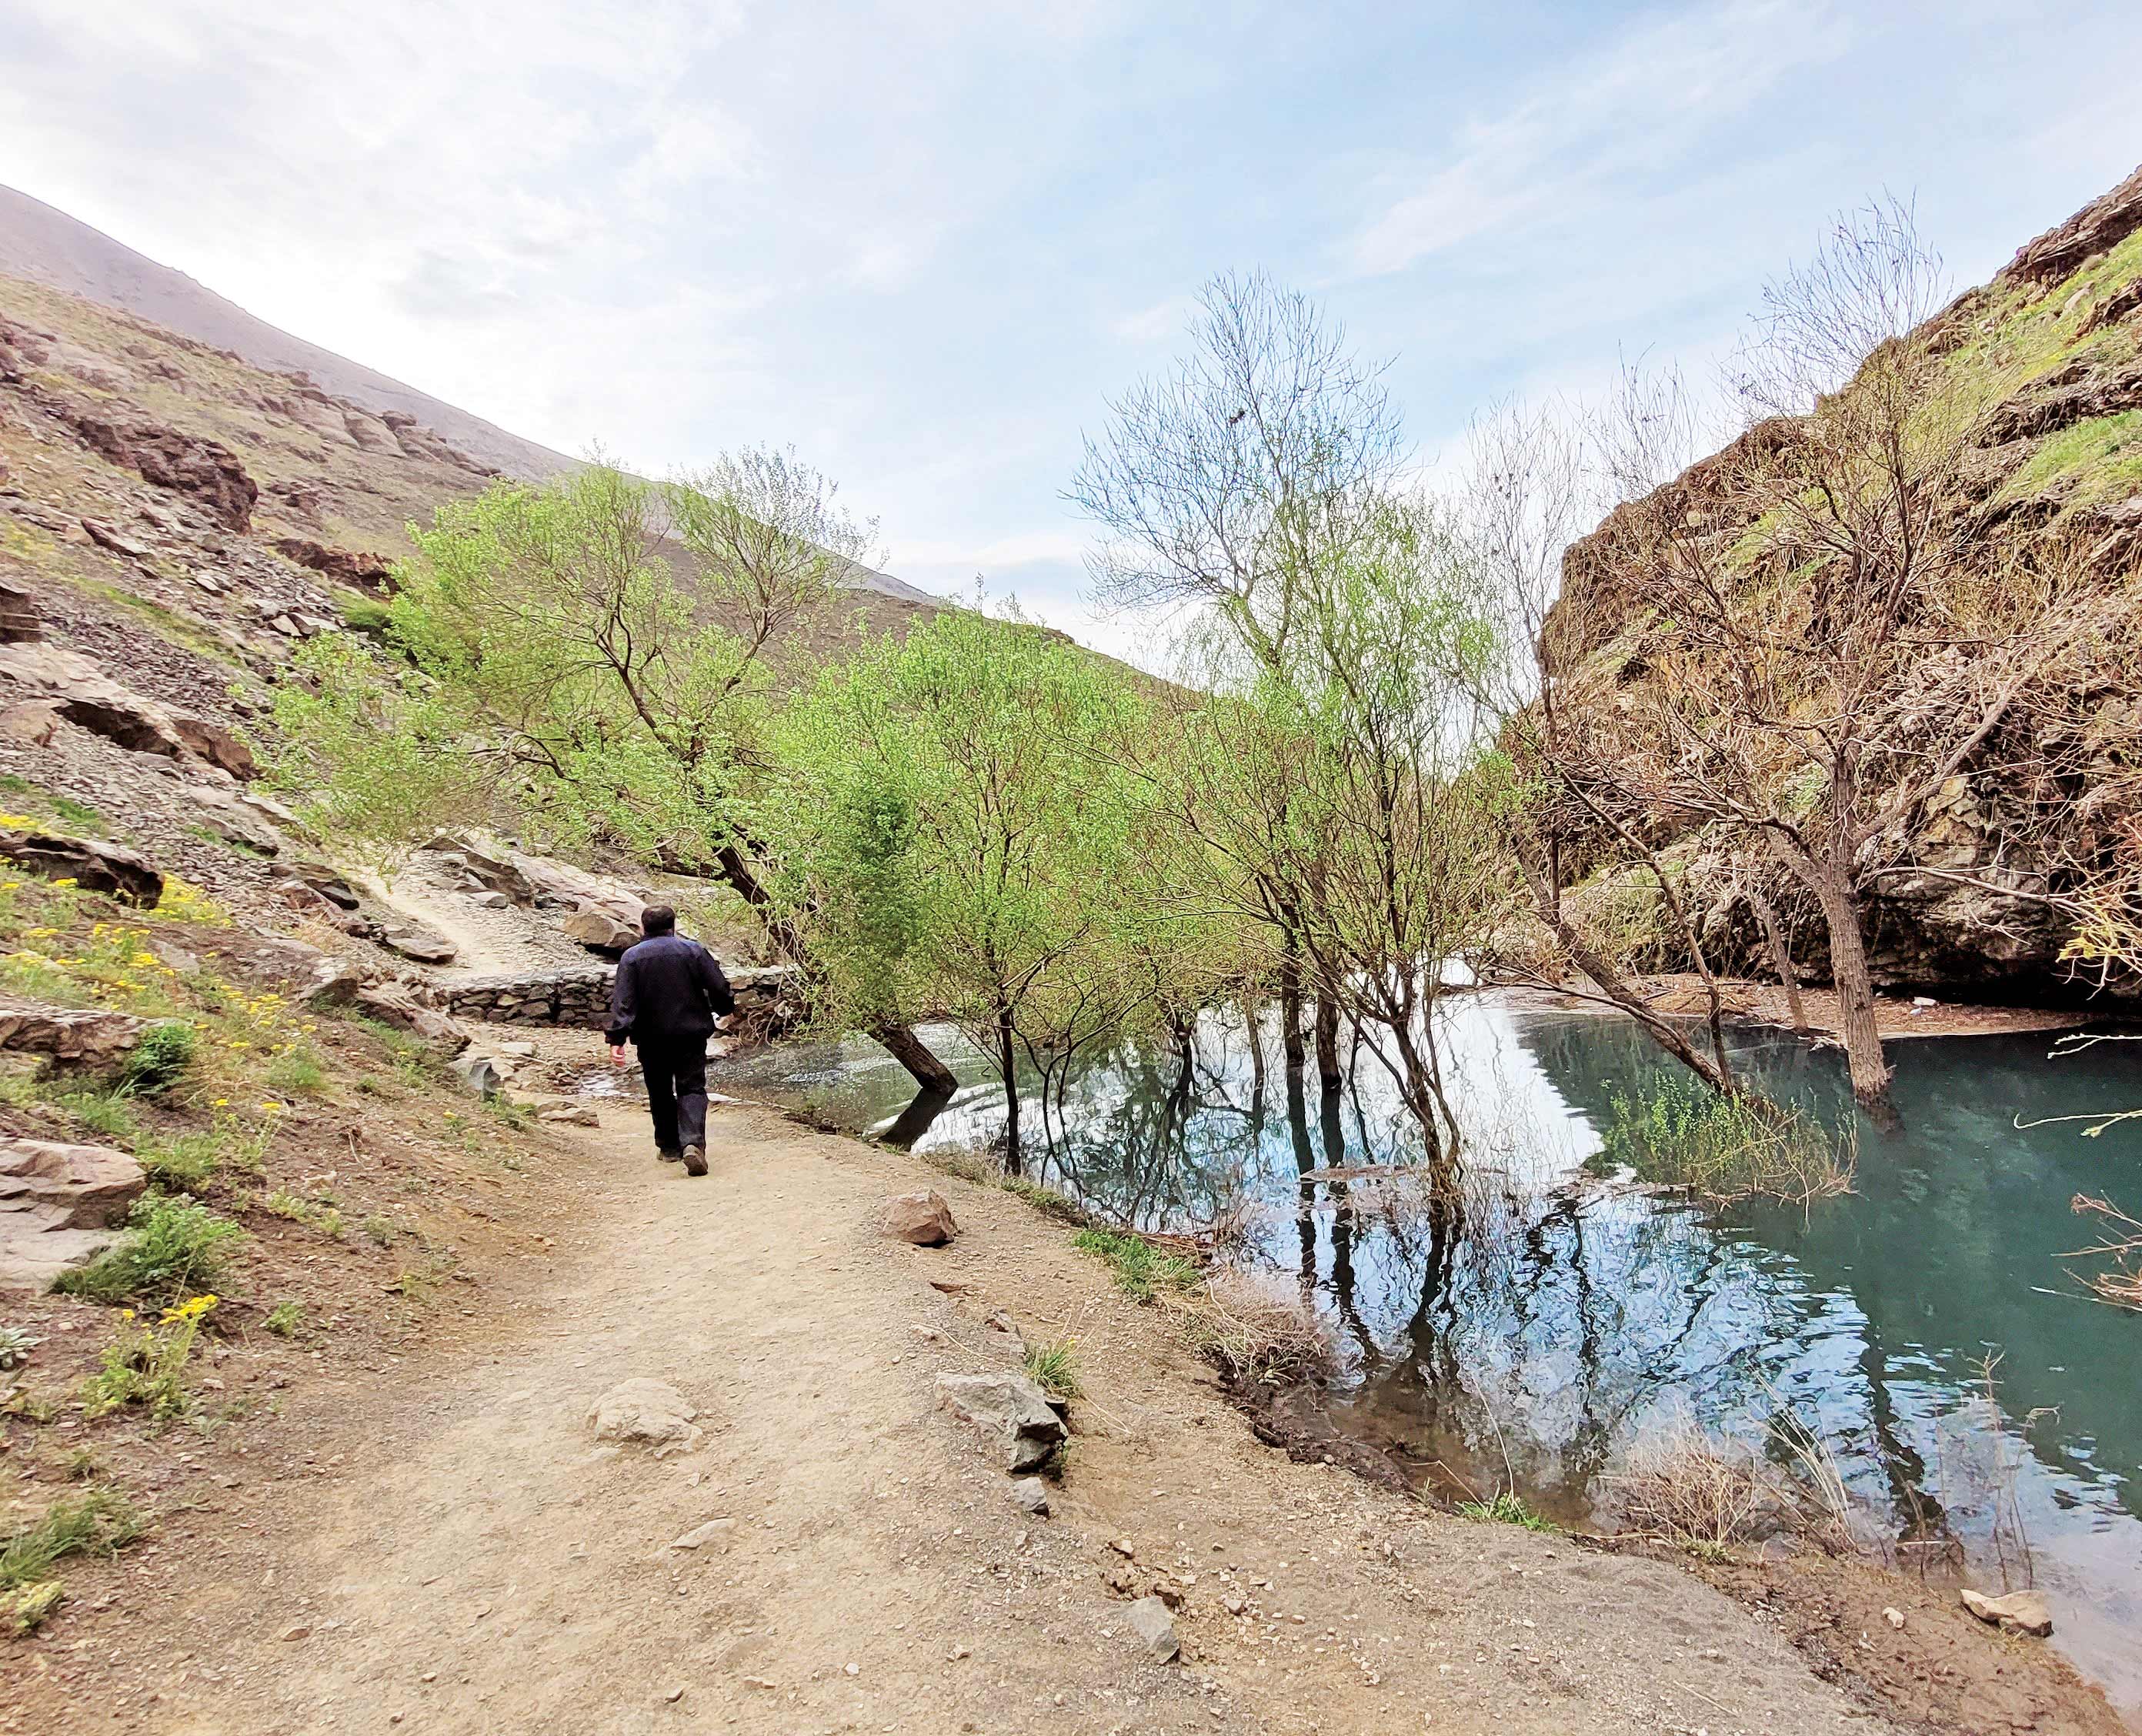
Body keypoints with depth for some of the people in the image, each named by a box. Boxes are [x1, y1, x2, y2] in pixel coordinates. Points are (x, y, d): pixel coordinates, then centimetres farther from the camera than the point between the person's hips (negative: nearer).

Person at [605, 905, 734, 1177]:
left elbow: (622, 1001, -10)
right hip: (691, 1034, -1)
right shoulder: (693, 950, -1)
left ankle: (668, 1146, 25)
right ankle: (693, 1143, -19)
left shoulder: (631, 957, -2)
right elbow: (720, 987, -1)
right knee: (692, 1088, 1)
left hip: (652, 1038, 1)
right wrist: (724, 1011, 18)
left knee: (660, 1092, 16)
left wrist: (617, 1039, -14)